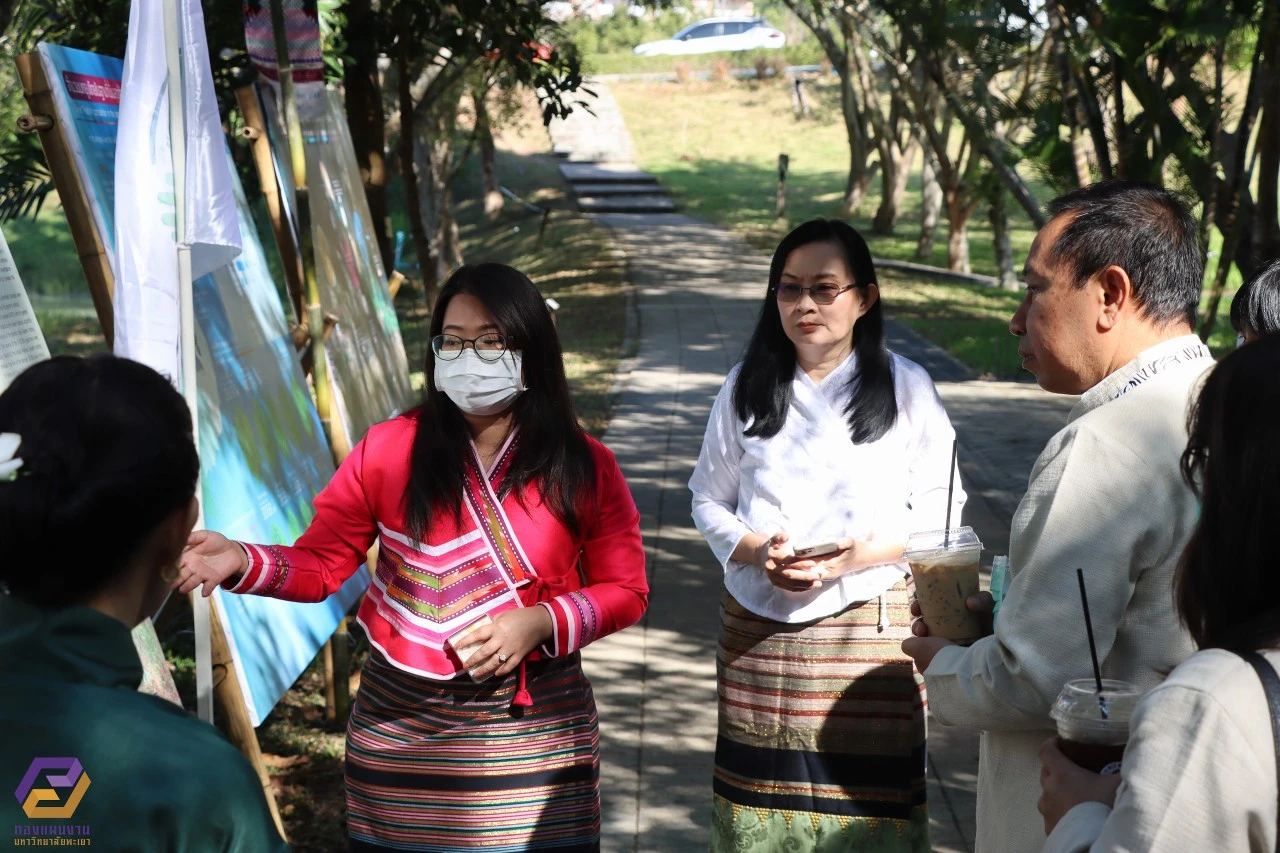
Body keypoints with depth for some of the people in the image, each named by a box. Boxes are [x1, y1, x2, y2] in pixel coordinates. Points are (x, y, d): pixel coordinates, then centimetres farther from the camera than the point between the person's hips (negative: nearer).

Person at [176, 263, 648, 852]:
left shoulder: (584, 467, -2)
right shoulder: (388, 450, -2)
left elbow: (625, 591, 2)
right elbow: (322, 564, -1)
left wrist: (539, 622, -14)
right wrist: (242, 562, -20)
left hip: (534, 730, 0)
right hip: (399, 726, 0)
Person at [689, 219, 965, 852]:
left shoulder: (906, 389, 1)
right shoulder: (746, 388, 7)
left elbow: (941, 511, 2)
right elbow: (709, 497, 11)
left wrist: (871, 552, -15)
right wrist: (755, 550, -9)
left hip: (869, 626, -2)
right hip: (758, 627, 2)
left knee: (867, 794, -4)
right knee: (759, 797, 3)